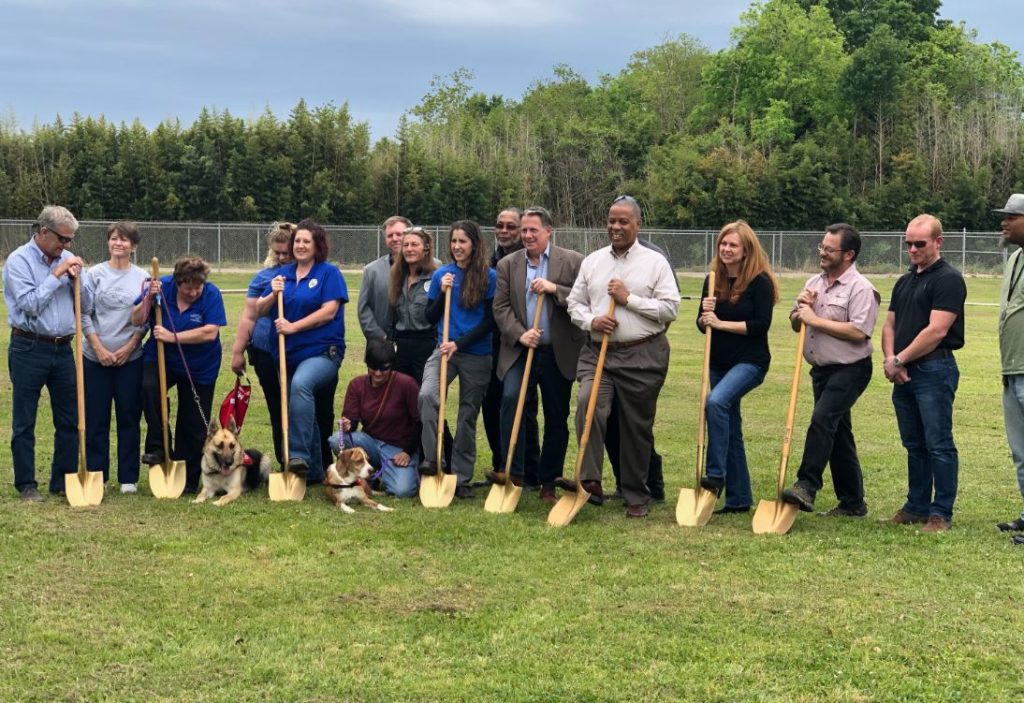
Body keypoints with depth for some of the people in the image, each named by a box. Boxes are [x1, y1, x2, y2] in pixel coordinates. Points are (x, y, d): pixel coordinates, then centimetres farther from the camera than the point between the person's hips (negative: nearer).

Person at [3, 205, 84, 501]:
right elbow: (29, 305, -17)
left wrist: (76, 279, -7)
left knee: (70, 420, 7)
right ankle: (26, 485, 13)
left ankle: (64, 481, 18)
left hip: (62, 349, 5)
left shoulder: (66, 258, 7)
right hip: (29, 350, -5)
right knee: (24, 423, 4)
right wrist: (56, 275, -16)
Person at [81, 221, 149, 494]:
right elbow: (84, 313, -2)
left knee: (129, 417, 6)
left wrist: (129, 347, -6)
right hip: (96, 357, 0)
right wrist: (99, 348, -9)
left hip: (130, 358, 0)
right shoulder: (94, 274, 0)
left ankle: (129, 478, 14)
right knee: (95, 418, 4)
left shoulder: (142, 277, 2)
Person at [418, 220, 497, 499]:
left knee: (468, 415, 6)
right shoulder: (442, 274, 6)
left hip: (476, 354, -1)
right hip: (444, 350, 1)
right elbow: (430, 317, 8)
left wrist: (460, 343, -13)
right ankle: (431, 461, -20)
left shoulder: (488, 276, -3)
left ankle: (461, 478, 14)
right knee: (427, 395, -26)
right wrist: (443, 292, -8)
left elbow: (490, 321, -6)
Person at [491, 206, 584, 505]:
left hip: (559, 354, -1)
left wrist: (555, 289, -18)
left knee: (557, 419, 6)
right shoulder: (507, 265, 8)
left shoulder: (572, 262, 1)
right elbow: (501, 307, 3)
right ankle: (513, 471, -18)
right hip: (520, 350, 1)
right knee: (511, 398, -23)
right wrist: (520, 334, -12)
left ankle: (549, 483, 18)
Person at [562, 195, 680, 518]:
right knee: (587, 404, -23)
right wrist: (591, 321, -7)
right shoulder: (592, 261, 12)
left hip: (643, 355, -2)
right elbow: (575, 302, 13)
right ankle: (589, 481, -23)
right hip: (598, 352, 2)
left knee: (637, 427, 5)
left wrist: (629, 299, -11)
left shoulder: (655, 262, 1)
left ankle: (637, 496, 16)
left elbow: (670, 308, -6)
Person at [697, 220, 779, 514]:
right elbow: (702, 324, 10)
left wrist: (722, 323, -18)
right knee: (731, 429, 11)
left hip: (750, 361, -7)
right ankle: (739, 498, 20)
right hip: (719, 362, 7)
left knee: (716, 401, -31)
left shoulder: (759, 281, -10)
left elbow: (761, 324, -17)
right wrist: (705, 316, -13)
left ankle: (715, 475, -23)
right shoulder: (714, 280, 7)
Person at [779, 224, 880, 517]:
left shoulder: (860, 288, -12)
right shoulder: (814, 283, 13)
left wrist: (815, 320, -19)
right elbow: (796, 325, 19)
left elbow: (859, 331, -23)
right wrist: (800, 310, -4)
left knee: (822, 419, -25)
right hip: (821, 369, 8)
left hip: (849, 370, -8)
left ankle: (806, 486, -29)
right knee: (837, 433, 12)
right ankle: (852, 503, 19)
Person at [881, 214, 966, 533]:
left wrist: (900, 360, -12)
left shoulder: (948, 280, -9)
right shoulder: (904, 282, 17)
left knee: (938, 445, -4)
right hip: (903, 374, 8)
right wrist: (890, 359, -2)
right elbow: (890, 325, 17)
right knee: (914, 446, 14)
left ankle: (941, 513, 1)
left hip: (934, 371, -8)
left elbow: (936, 330, -17)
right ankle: (917, 507, 22)